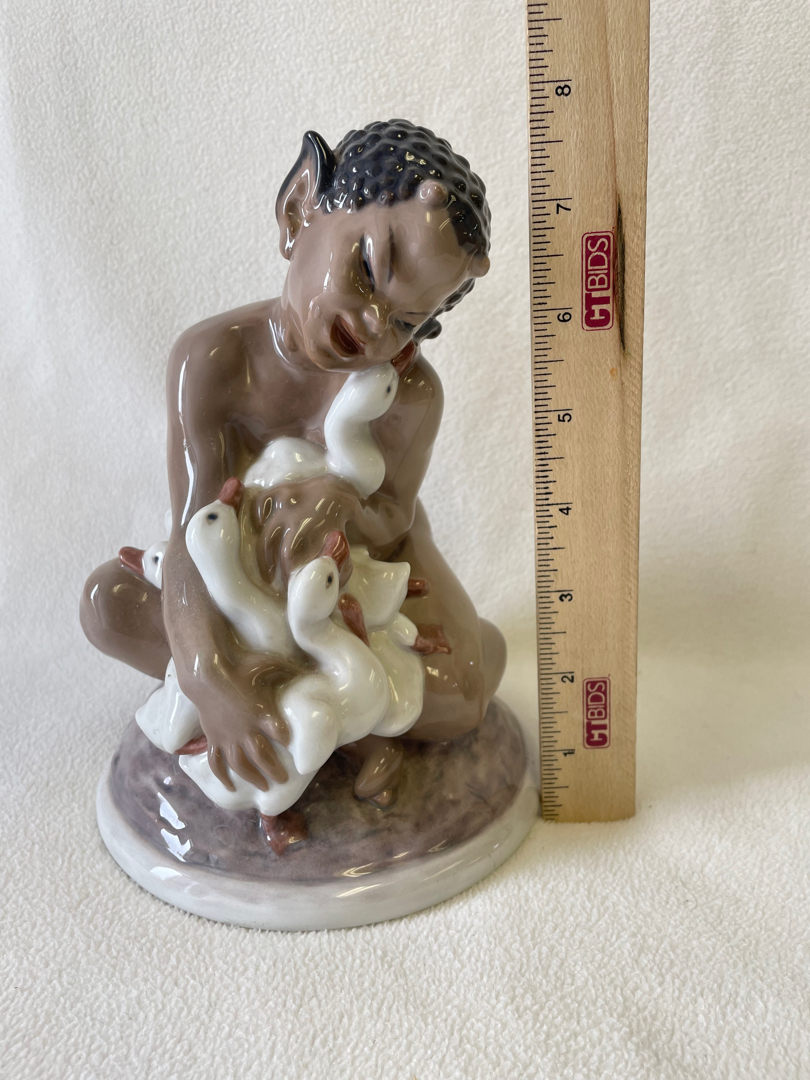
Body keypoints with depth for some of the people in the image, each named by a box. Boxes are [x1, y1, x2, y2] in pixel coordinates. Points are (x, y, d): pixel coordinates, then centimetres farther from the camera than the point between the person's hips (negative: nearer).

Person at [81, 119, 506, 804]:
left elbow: (390, 527, -23)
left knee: (460, 698, -26)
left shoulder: (411, 392, -30)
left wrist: (342, 501, -48)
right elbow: (196, 534, -36)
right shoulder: (215, 360, -31)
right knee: (109, 603, -16)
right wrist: (208, 674, -52)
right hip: (263, 569, 3)